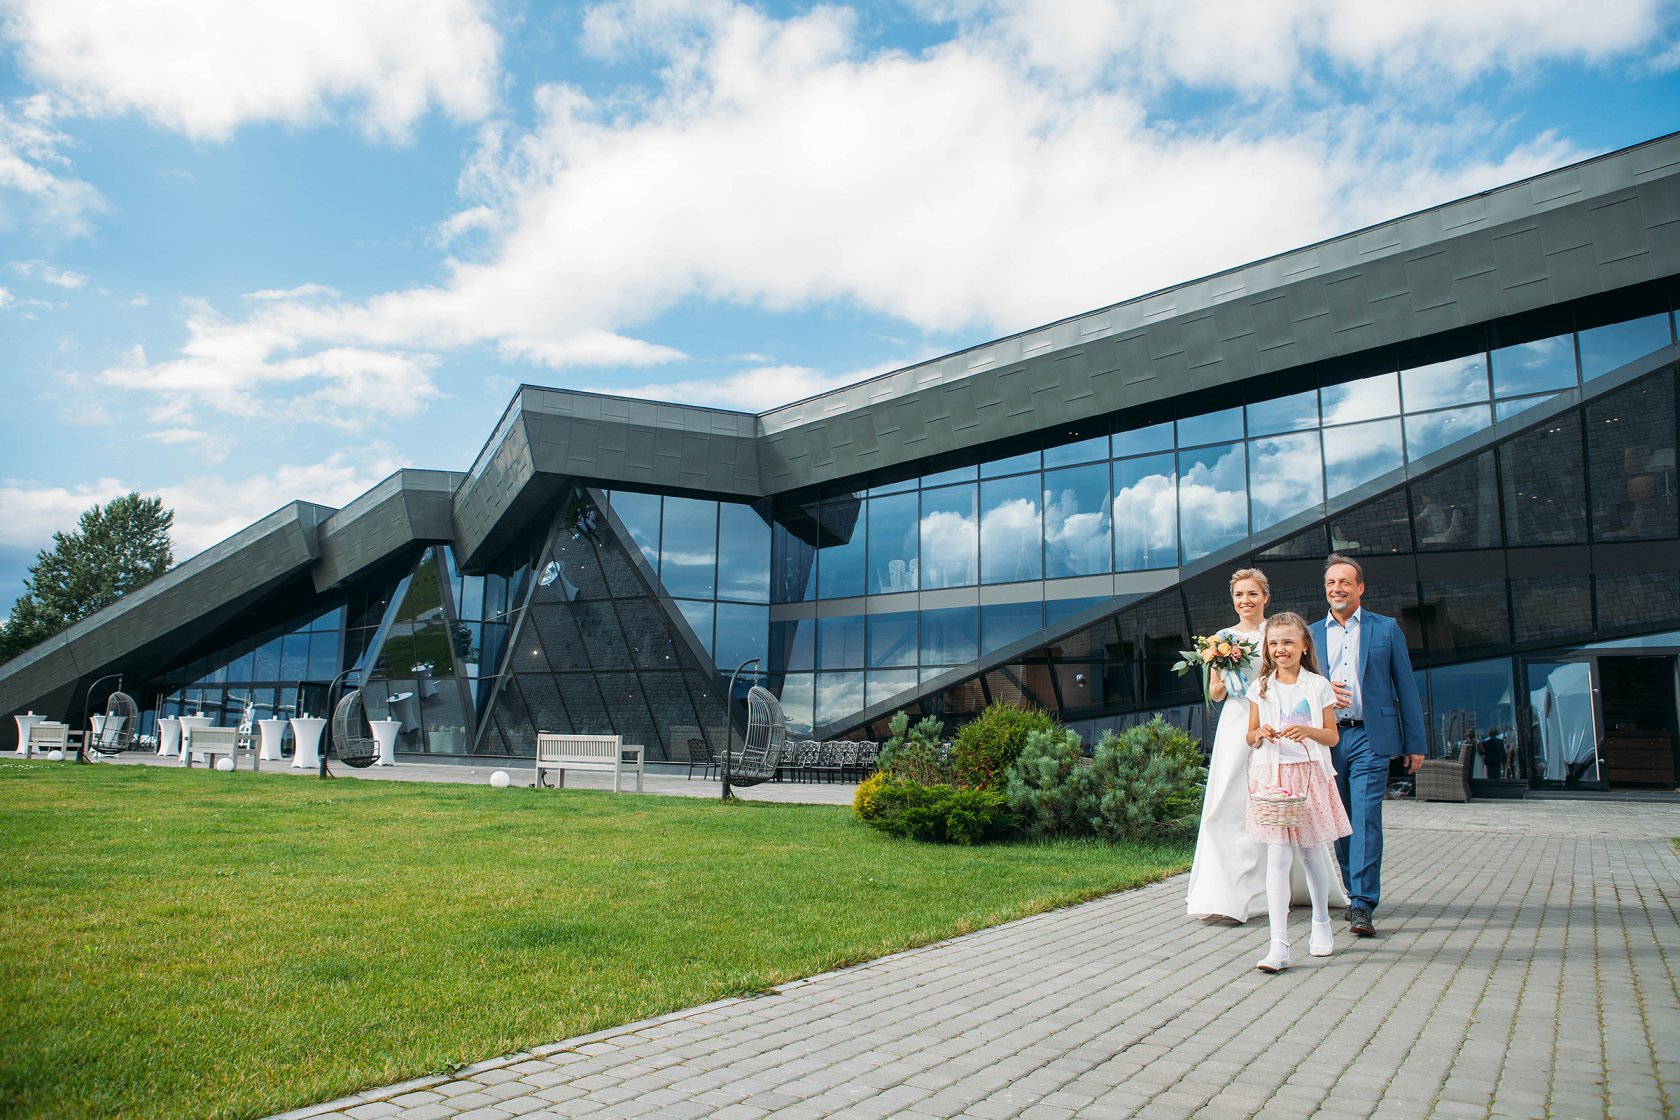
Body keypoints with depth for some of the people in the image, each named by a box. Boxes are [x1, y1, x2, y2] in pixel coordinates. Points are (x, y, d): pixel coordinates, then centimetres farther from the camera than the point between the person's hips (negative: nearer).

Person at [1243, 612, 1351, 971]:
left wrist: (1309, 731, -16)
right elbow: (1250, 734, 12)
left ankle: (1321, 924, 38)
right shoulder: (1261, 688, 6)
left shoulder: (1318, 686, 2)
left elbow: (1332, 736, 4)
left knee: (1312, 853, 12)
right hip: (1271, 775, 0)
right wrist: (1260, 734, -10)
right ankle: (1279, 945, -8)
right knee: (1277, 857, -6)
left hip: (1309, 773, 0)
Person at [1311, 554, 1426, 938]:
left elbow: (1406, 687, 5)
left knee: (1366, 819, -11)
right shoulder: (1311, 634, 12)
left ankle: (1363, 906, -10)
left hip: (1370, 737, -3)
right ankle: (1356, 893, 22)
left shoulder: (1386, 628, 6)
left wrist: (1415, 744, 2)